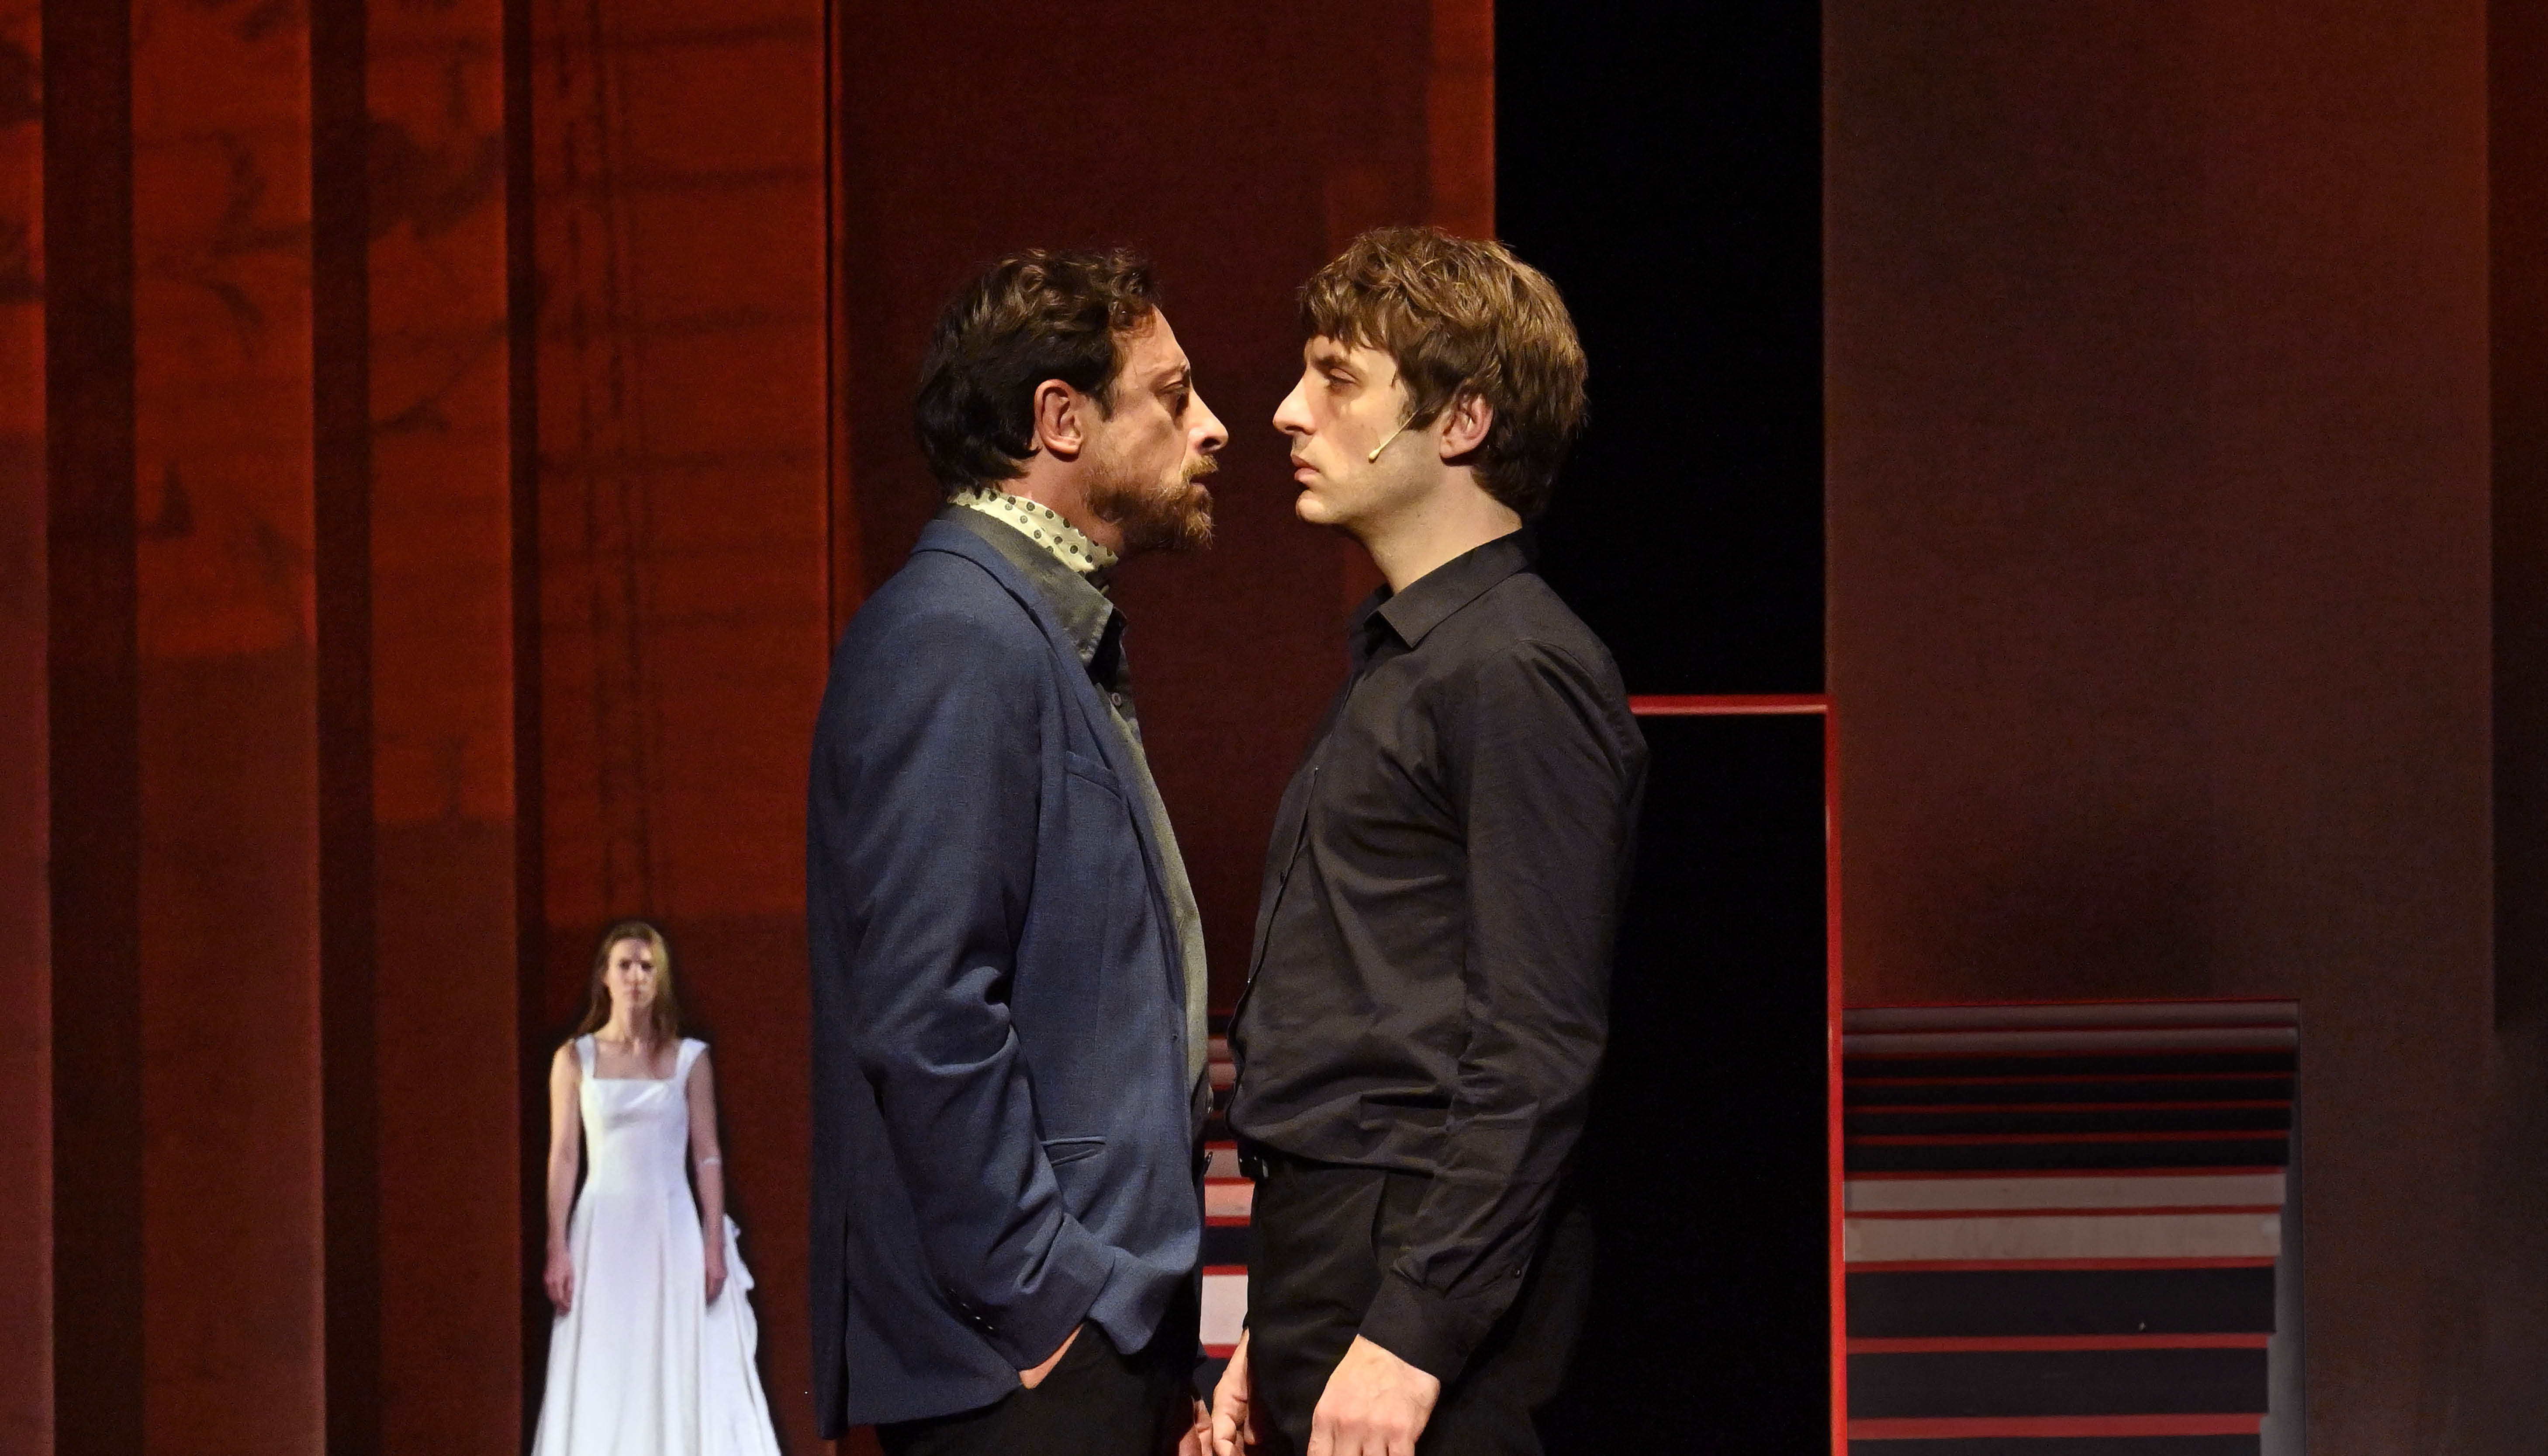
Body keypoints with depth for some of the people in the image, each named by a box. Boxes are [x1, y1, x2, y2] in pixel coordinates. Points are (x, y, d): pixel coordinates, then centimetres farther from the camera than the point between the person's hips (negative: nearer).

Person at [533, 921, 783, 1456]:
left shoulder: (690, 1058, 4)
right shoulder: (575, 1059, 4)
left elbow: (707, 1155, 3)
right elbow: (563, 1156, 2)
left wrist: (716, 1244, -5)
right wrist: (557, 1249, -5)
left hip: (673, 1229, 0)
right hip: (605, 1231, 0)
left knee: (683, 1374, -2)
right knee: (603, 1380, -2)